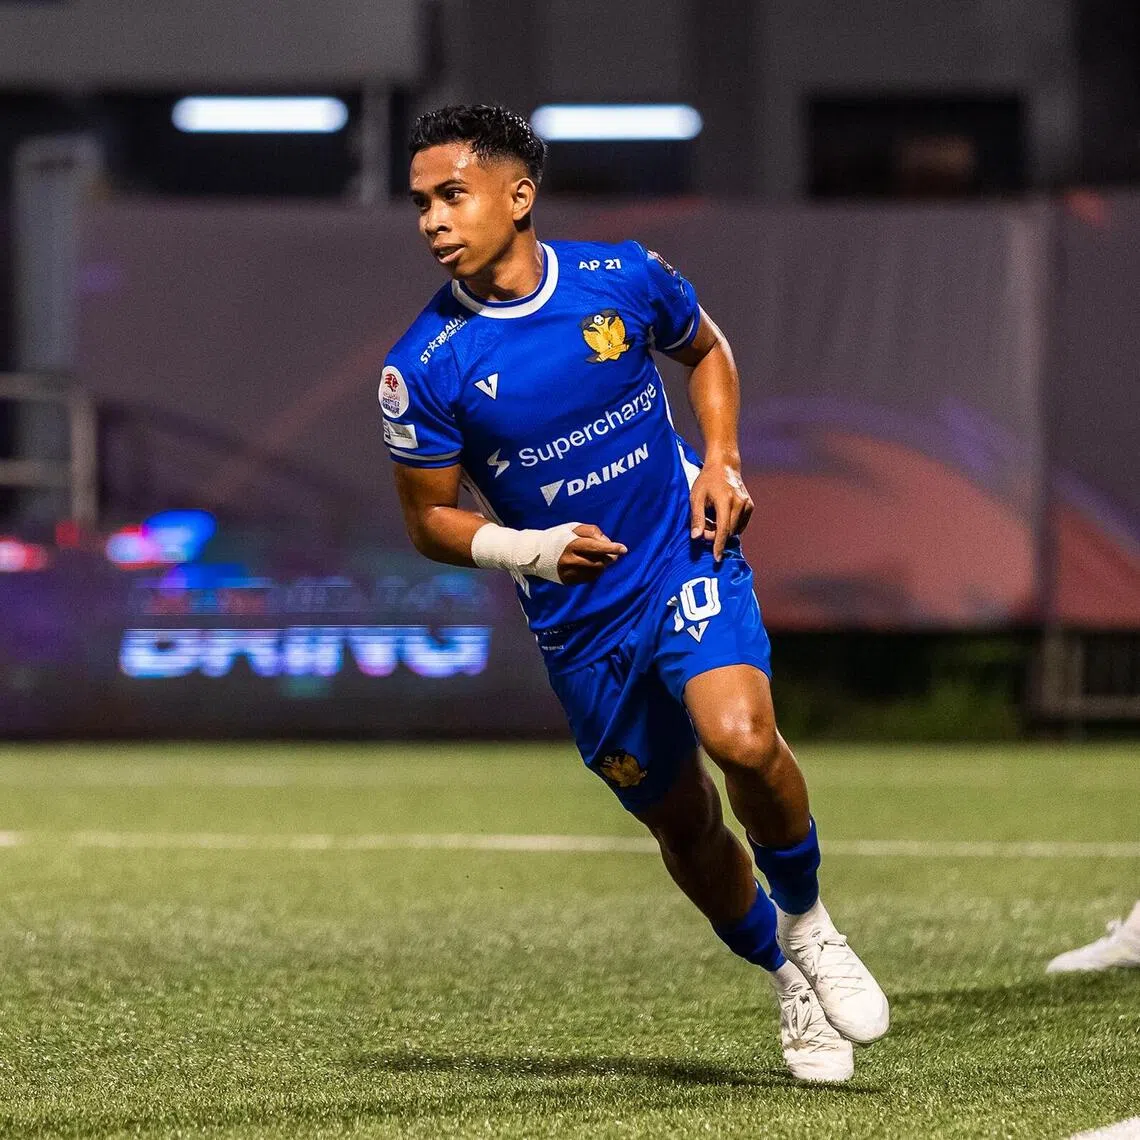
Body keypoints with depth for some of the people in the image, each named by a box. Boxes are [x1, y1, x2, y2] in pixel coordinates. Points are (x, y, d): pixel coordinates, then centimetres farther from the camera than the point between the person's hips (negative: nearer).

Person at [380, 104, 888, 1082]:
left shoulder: (624, 278, -9)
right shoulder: (424, 369, -12)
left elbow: (705, 350, 13)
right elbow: (429, 517, -2)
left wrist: (723, 465, -1)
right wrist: (522, 547, -20)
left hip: (687, 556, -1)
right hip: (579, 620, 1)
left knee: (741, 739, -27)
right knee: (682, 823, 9)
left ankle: (806, 922, 0)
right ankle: (788, 980, 35)